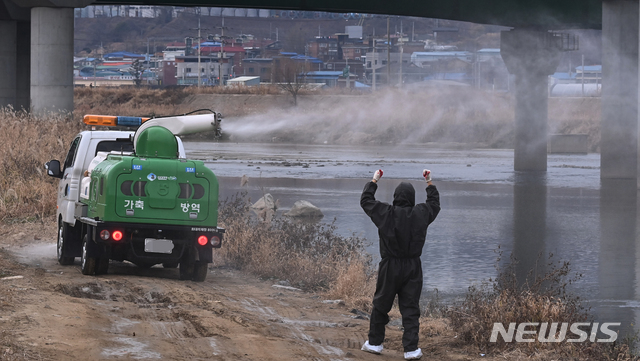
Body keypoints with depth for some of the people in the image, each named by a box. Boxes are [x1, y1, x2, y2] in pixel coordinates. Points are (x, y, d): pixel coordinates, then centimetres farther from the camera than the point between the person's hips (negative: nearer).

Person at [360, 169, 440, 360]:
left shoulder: (386, 213, -10)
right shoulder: (421, 214, -5)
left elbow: (366, 201, 7)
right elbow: (434, 203, 18)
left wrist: (374, 181, 20)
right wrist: (430, 183, 30)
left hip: (390, 267, -1)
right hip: (413, 268, 1)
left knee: (381, 306, 15)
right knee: (410, 309, 3)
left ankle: (374, 343, 24)